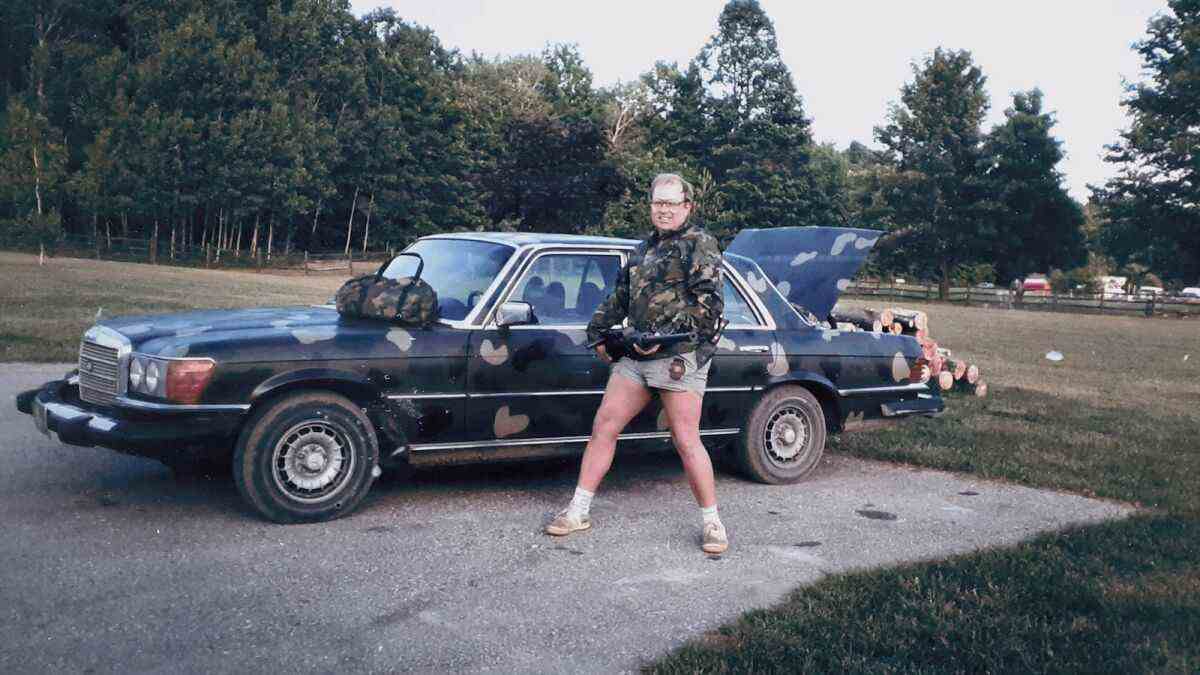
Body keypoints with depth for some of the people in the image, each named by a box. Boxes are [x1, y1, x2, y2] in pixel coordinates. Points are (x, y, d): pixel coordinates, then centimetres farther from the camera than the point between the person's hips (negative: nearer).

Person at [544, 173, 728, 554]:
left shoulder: (699, 244, -2)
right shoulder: (644, 249, 20)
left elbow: (708, 302, -13)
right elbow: (620, 297, 30)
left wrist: (663, 336, -18)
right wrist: (597, 330, 21)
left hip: (681, 355, -7)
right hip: (638, 355, 7)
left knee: (686, 441, -6)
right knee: (603, 427, 5)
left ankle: (711, 523, 9)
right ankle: (578, 512, 13)